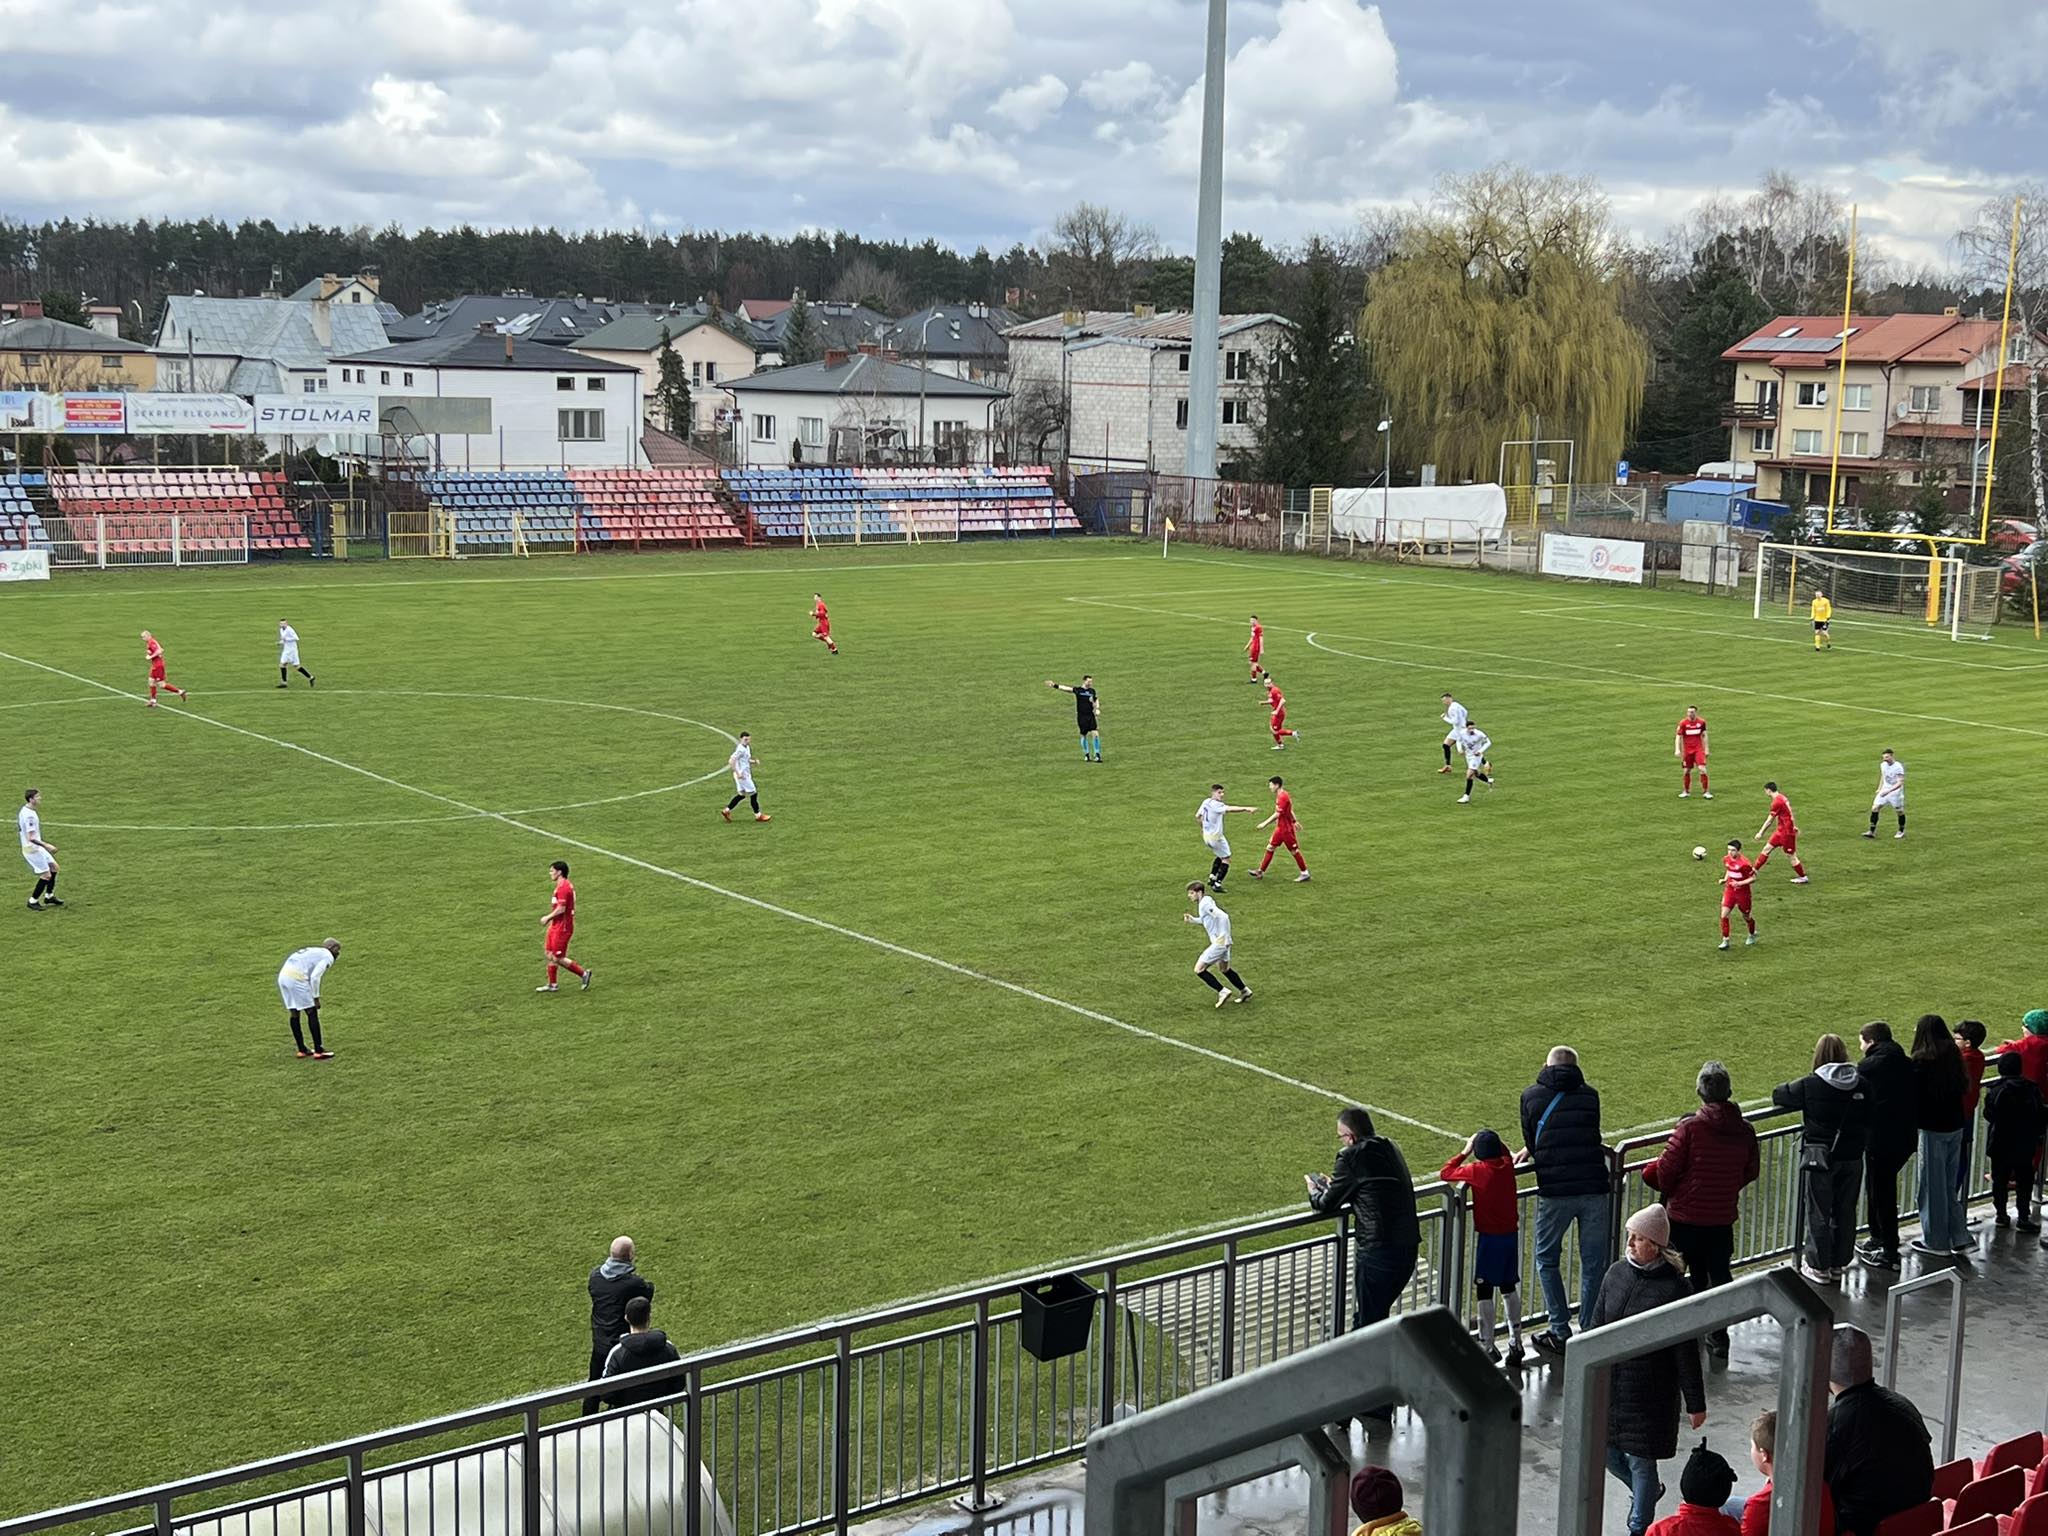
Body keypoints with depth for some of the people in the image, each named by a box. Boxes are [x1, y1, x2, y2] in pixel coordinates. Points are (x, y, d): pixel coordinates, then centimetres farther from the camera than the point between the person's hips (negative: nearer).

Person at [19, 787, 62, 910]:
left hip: (36, 848, 10)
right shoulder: (30, 815, -25)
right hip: (33, 849, -10)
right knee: (46, 875, -4)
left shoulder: (24, 810, 6)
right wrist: (46, 846, -26)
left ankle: (49, 896, 27)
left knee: (54, 867, 17)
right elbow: (31, 838, -28)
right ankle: (33, 901, 8)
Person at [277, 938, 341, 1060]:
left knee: (294, 1013, 16)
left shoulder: (313, 951, 29)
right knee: (312, 1013, 1)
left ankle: (302, 1050, 24)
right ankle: (319, 1051, 4)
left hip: (283, 976, 9)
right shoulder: (327, 956, 4)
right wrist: (316, 998, -4)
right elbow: (315, 977, -10)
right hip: (297, 979, -9)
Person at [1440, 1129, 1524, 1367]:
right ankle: (1516, 1343, 21)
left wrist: (1466, 1151, -1)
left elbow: (1444, 1173, -8)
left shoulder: (1477, 1170, -16)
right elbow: (1504, 1152, 25)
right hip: (1510, 1234, 6)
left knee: (1484, 1291, 1)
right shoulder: (1507, 1165, 0)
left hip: (1489, 1238, -6)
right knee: (1509, 1288, 16)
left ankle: (1487, 1346, 2)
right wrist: (1492, 1141, 15)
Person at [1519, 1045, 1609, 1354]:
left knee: (1547, 1261, 13)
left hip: (1554, 1192, -2)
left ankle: (1560, 1332, 10)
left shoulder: (1531, 1096, 5)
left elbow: (1531, 1140, 8)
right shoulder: (1590, 1095, 13)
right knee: (1593, 1264, 12)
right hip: (1594, 1188, 2)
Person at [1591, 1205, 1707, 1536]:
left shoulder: (1673, 1287, -15)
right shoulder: (1616, 1273, 0)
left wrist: (1695, 1403, -7)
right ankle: (1647, 1492, 43)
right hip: (1609, 1383, 5)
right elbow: (1598, 1326, 10)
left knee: (1641, 1460, 4)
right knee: (1607, 1452, 13)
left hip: (1650, 1390, -5)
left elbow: (1686, 1351, -11)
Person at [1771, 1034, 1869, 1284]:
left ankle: (1819, 1267, 13)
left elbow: (1779, 1096, -1)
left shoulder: (1810, 1085, -14)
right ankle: (1839, 1264, 25)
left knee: (1818, 1213, 6)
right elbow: (1869, 1120, 4)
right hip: (1852, 1159, 4)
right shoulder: (1861, 1085, -3)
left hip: (1819, 1158, -4)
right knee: (1845, 1211, 15)